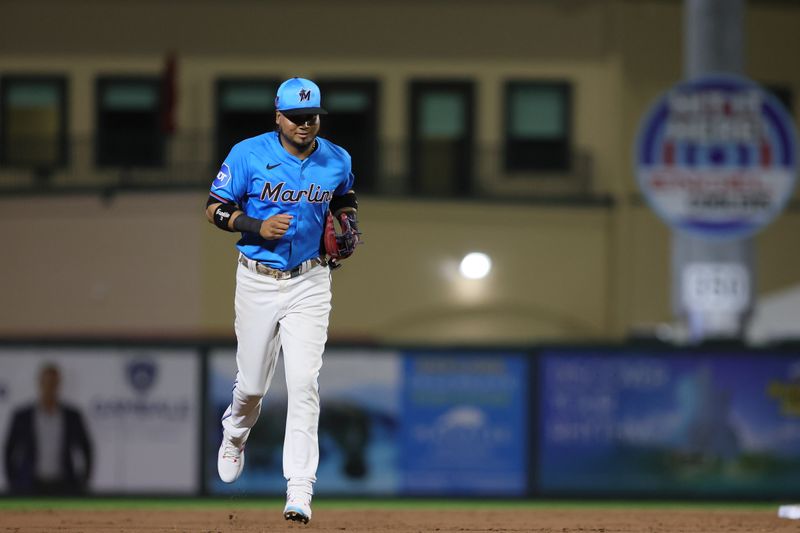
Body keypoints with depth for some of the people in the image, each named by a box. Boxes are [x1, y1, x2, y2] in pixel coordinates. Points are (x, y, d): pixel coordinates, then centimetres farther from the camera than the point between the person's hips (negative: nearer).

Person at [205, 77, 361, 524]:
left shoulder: (337, 161, 1)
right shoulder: (249, 154, -9)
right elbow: (215, 208, -5)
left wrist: (350, 226, 1)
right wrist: (258, 227, -21)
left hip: (310, 284, 1)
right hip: (258, 281, -1)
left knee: (304, 383, -11)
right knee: (252, 383, 9)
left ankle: (300, 488, -13)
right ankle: (234, 437, 46)